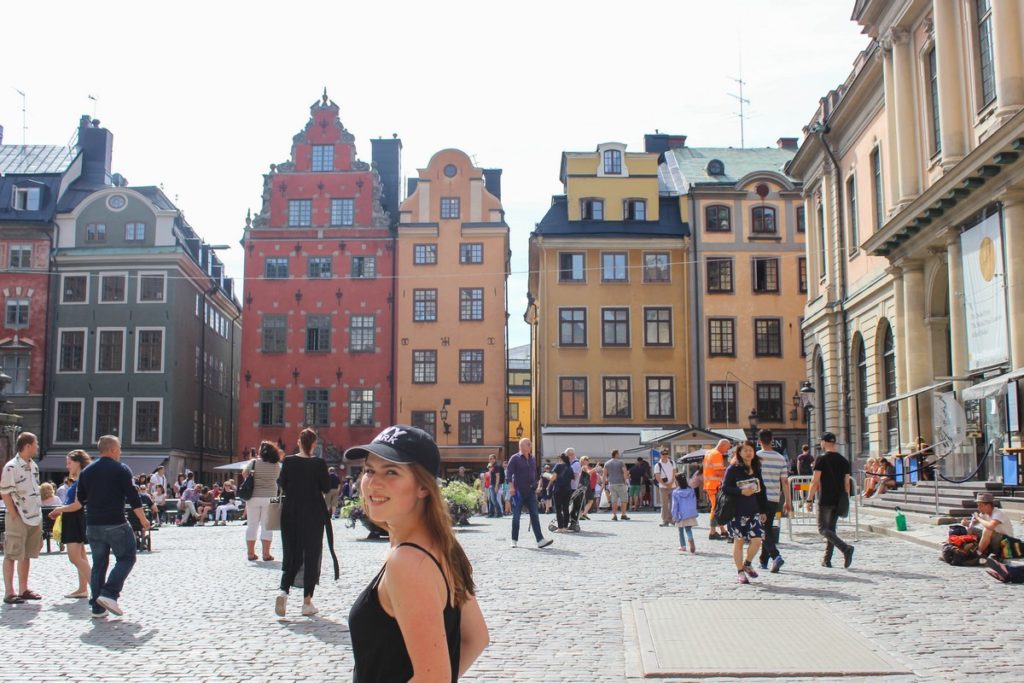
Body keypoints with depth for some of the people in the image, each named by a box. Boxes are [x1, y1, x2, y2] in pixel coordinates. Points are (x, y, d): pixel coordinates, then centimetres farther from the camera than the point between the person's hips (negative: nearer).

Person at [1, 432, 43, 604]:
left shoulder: (34, 466, 12)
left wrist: (39, 516, 15)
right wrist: (14, 516, -15)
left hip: (34, 517, 8)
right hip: (18, 519, -8)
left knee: (27, 554, 14)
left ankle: (23, 589, 22)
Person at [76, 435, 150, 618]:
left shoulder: (86, 471, 10)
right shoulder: (121, 469, -6)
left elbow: (81, 499, 16)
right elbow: (133, 497, -9)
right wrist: (143, 520, -2)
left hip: (93, 525, 6)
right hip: (115, 524, -6)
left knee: (98, 564, 11)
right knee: (126, 558, 7)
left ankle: (98, 608, 10)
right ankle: (109, 594, -10)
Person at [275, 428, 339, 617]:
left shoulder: (288, 461, -4)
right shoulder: (319, 464, -10)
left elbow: (282, 485, 2)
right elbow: (326, 488, -5)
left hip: (291, 513, 2)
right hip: (314, 514, -2)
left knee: (292, 553, 12)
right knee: (312, 555, 6)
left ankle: (283, 591, -11)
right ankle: (307, 602, 6)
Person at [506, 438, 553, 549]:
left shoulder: (532, 459, 13)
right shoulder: (515, 458, -5)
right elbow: (508, 473, -9)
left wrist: (535, 487, 19)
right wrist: (511, 487, -18)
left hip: (530, 491, 5)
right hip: (519, 492, -5)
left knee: (535, 516, -3)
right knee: (516, 516, 4)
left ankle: (540, 540, -8)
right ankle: (514, 540, 14)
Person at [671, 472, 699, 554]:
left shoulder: (675, 492, -9)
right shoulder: (691, 490, 3)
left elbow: (674, 505, -6)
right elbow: (694, 503, 8)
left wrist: (674, 516, 1)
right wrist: (694, 512, 18)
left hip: (681, 515, -2)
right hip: (691, 514, 2)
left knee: (681, 531, 15)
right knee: (688, 529, 3)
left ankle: (683, 546, 20)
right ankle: (691, 541, -26)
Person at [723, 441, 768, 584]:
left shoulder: (756, 469, 10)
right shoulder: (733, 469, -6)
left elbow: (761, 490, 14)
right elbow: (725, 487, -10)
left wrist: (763, 510, 14)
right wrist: (741, 492, -22)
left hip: (754, 511, 4)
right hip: (737, 512, -4)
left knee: (757, 539, -7)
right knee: (739, 541, 3)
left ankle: (747, 564, 19)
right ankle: (740, 571, 17)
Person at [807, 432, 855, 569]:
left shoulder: (822, 459, -9)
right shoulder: (844, 460, 8)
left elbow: (815, 482, -12)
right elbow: (847, 483, 9)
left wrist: (810, 499, -8)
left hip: (825, 500, -6)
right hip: (839, 501, 6)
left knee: (822, 528, -2)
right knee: (831, 529, 14)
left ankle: (845, 548, -22)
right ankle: (827, 560, 14)